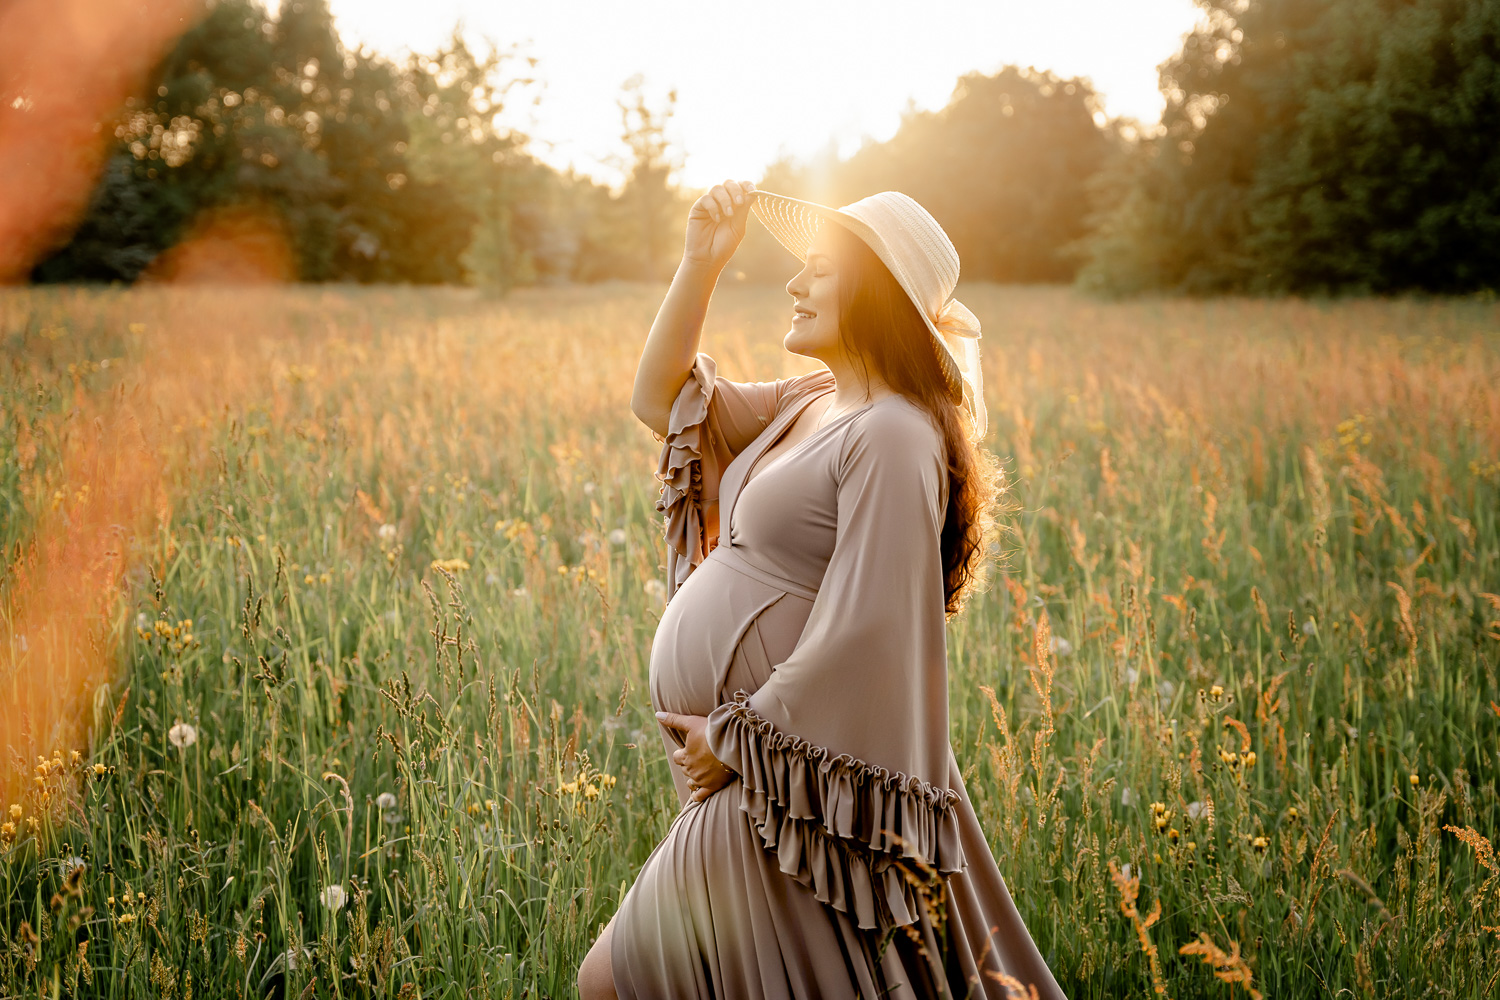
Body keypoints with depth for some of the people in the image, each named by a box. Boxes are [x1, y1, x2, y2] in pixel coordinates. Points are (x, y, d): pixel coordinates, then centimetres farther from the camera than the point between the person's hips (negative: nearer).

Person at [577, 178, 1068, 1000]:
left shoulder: (893, 435, -18)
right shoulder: (806, 405, 11)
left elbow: (863, 631, -24)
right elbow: (659, 399, 19)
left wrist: (735, 737, -15)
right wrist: (700, 264, 7)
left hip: (800, 783, -10)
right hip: (750, 783, 10)